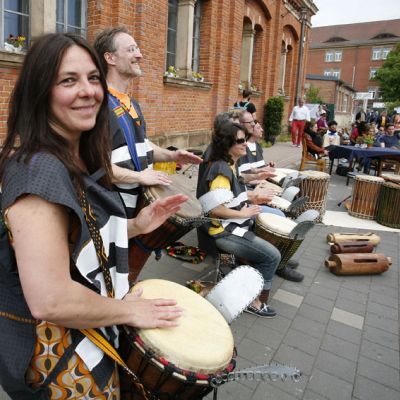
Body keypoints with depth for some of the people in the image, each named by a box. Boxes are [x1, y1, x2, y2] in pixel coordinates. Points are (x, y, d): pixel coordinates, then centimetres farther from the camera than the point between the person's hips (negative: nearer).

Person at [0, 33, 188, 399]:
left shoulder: (79, 160, 1)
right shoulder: (38, 169, -28)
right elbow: (50, 300, -33)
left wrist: (136, 226, -1)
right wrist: (128, 311, -18)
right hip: (58, 363, -8)